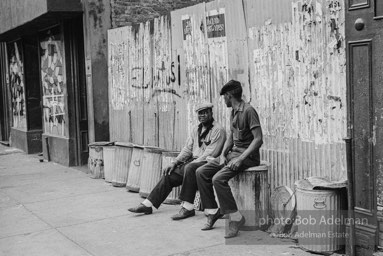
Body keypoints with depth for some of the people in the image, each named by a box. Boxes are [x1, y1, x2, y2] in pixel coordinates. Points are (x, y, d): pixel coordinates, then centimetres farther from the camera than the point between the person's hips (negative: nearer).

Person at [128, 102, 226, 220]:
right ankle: (147, 205, 3)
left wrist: (193, 163, -19)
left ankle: (187, 208, -34)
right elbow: (187, 149, 16)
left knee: (189, 168, -37)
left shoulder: (218, 130, -9)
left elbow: (211, 154, -17)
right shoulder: (196, 129, 17)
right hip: (193, 162, 8)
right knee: (168, 175, -3)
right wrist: (175, 163, 3)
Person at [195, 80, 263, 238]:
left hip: (247, 156, -9)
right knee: (201, 172, -1)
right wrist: (223, 154, 1)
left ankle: (236, 218, -17)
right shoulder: (233, 113, 16)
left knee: (218, 178, -28)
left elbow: (258, 139, -20)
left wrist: (240, 159, -25)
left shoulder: (248, 111, -14)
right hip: (232, 153, 9)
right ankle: (213, 212, 5)